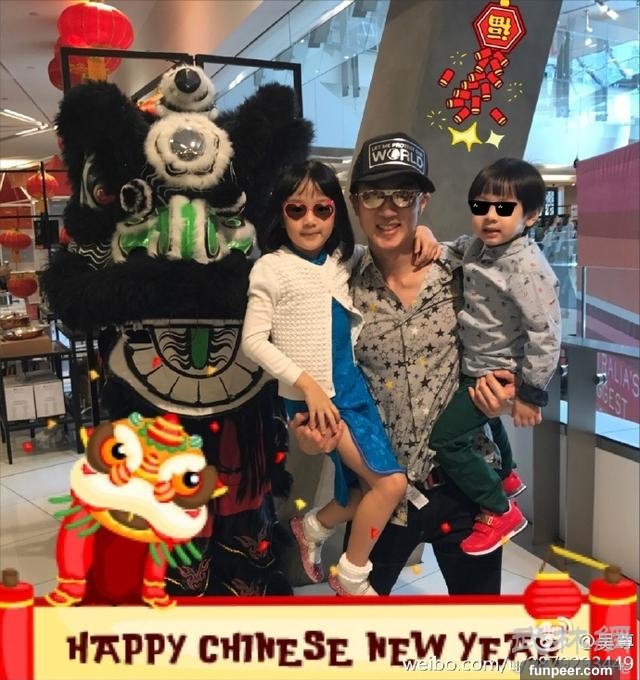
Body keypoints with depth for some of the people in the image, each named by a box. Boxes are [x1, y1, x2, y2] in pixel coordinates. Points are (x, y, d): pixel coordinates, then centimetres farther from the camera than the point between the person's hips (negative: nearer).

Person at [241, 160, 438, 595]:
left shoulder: (345, 261, 7)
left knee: (370, 486, 8)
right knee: (391, 482, -9)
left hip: (352, 388, 6)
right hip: (309, 396, -6)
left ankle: (315, 527, 34)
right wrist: (308, 384, -19)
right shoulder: (270, 268, -7)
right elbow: (254, 340, -11)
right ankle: (352, 577, 13)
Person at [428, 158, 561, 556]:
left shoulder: (528, 269, -29)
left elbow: (545, 335, -27)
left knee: (445, 438, -8)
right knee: (481, 420, 30)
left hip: (498, 373, -9)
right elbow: (451, 253, 18)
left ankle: (501, 512, 10)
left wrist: (531, 393, -20)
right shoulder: (477, 243, -5)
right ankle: (507, 476, 58)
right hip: (475, 365, 9)